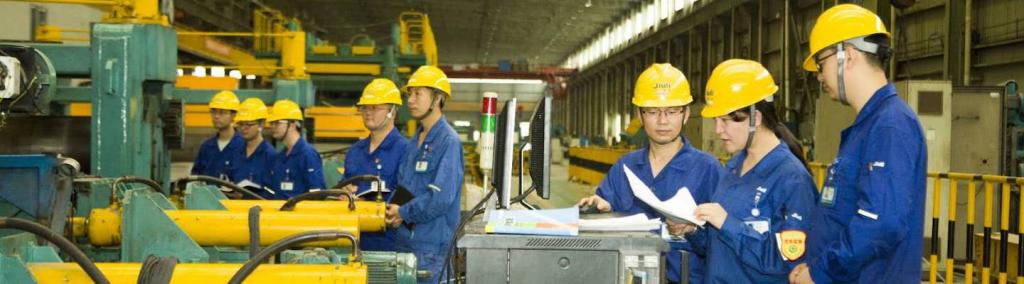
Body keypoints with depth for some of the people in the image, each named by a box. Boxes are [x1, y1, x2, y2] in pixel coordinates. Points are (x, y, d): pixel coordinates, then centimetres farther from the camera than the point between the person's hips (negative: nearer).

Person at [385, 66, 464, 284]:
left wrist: (403, 212, -11)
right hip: (404, 240, 8)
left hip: (432, 244, -8)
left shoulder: (448, 141, -12)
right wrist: (393, 212, -1)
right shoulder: (415, 141, 15)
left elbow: (441, 197, -21)